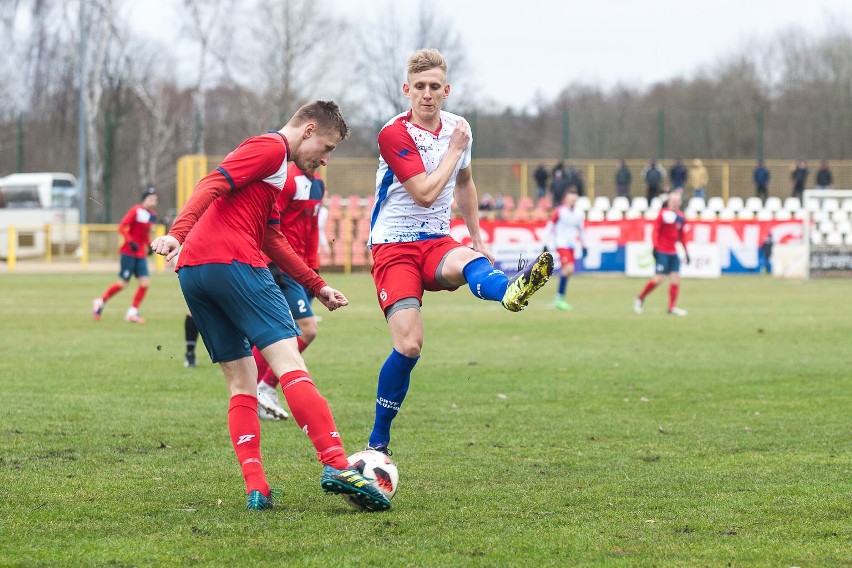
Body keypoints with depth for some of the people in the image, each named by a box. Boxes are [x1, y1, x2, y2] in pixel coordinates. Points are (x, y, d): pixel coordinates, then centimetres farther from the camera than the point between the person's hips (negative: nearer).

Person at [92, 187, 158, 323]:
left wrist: (149, 245, 10)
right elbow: (122, 226, -16)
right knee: (123, 283, -5)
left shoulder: (152, 215, 11)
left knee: (145, 283, -4)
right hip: (129, 252, -7)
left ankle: (132, 312, 6)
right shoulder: (136, 210, -12)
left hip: (141, 254, 7)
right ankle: (100, 302, 16)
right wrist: (130, 242, -24)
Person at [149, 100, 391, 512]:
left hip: (192, 271, 10)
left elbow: (272, 241, 37)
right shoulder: (270, 147, 1)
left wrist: (317, 287, 37)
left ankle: (256, 488, -1)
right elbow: (213, 184, -14)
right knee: (289, 363, -14)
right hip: (232, 262, -10)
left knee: (240, 382, 10)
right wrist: (177, 233, -27)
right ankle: (335, 465, -23)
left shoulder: (273, 167, 31)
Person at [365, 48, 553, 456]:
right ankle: (377, 443, -2)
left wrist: (477, 237, 28)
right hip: (394, 246, -4)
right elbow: (425, 192, -20)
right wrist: (455, 149, -10)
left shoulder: (457, 128, 9)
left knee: (464, 262, -36)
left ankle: (510, 290, -73)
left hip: (436, 242, 4)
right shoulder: (394, 134, -11)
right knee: (408, 346, -19)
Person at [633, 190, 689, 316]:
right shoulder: (663, 213, -7)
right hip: (662, 252, -6)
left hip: (673, 252, 6)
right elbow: (656, 230, -8)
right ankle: (640, 299, 8)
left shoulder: (681, 217, 11)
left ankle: (672, 307, 3)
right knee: (658, 278, -10)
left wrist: (686, 252, 21)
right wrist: (655, 247, -16)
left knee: (676, 278, -2)